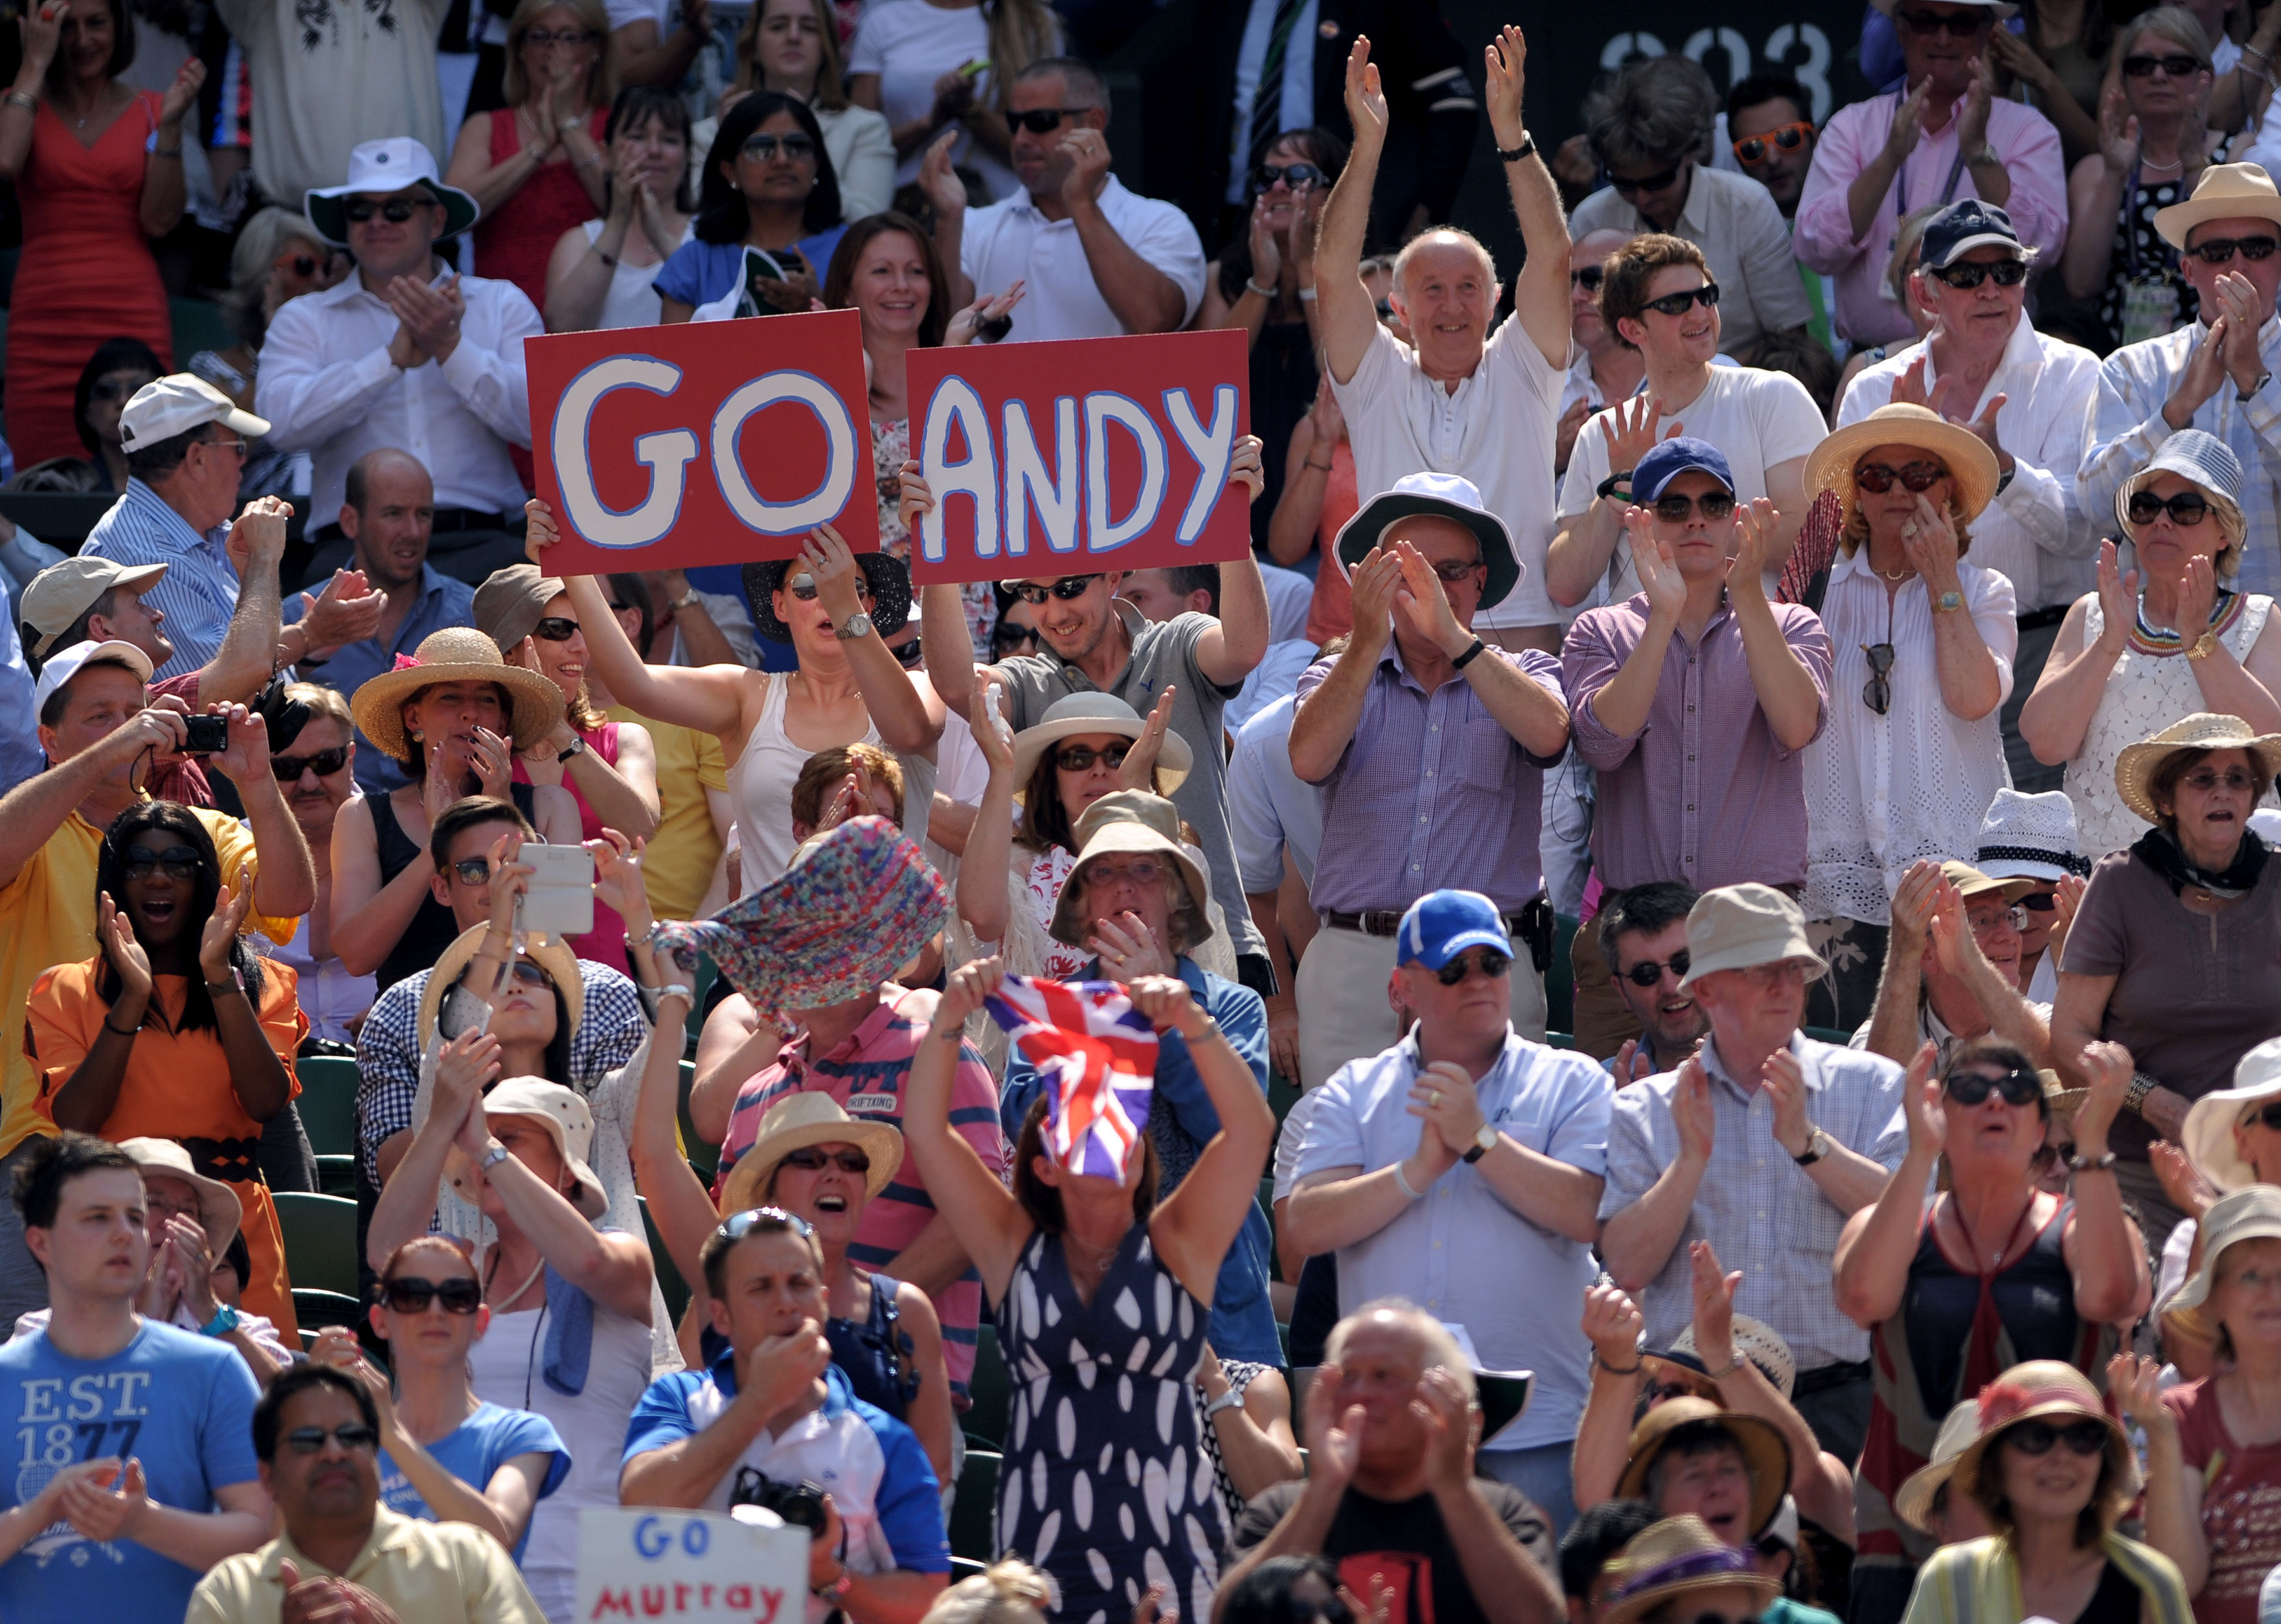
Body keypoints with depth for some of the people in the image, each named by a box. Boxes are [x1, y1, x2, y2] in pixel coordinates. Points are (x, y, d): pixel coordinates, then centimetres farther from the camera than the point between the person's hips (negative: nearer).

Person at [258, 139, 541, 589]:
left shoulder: (502, 304, 16)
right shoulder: (305, 319, 15)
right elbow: (283, 422, -6)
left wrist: (451, 347, -8)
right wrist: (395, 358, -11)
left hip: (478, 540, 1)